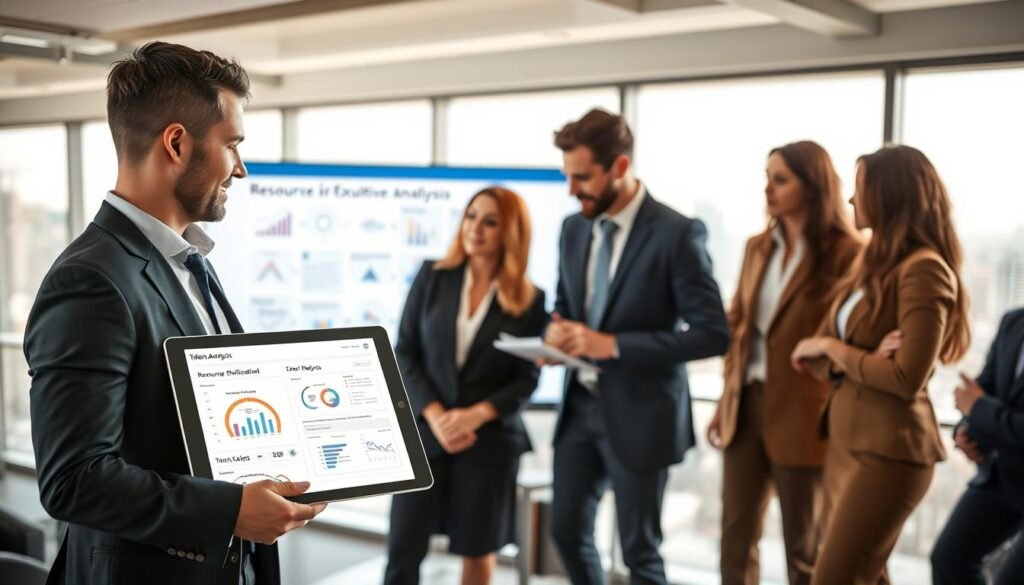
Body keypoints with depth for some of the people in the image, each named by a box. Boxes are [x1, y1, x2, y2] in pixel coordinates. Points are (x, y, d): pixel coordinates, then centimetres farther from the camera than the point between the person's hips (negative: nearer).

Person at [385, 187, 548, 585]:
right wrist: (435, 416, -12)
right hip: (424, 432, 1)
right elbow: (404, 354, 0)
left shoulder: (529, 301, -1)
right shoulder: (432, 277, 2)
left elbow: (527, 379, -1)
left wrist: (477, 414, -16)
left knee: (477, 549, 10)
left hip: (490, 438, 0)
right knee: (403, 549, -2)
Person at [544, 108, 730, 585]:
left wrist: (613, 345, -24)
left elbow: (713, 333, -18)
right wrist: (556, 333, -8)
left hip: (638, 413, -6)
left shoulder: (677, 233, -15)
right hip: (580, 404, 6)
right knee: (567, 530, 14)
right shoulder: (574, 228, 6)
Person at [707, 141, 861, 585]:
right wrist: (726, 400, 14)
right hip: (746, 405, 6)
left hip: (800, 415, -6)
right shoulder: (758, 247, 10)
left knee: (802, 546, 8)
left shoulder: (845, 253, -11)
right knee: (736, 535, 12)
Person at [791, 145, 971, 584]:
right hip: (846, 441, 9)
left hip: (886, 451, -9)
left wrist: (833, 348, -9)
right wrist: (860, 360, -12)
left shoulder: (922, 269, -15)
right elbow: (818, 355, 9)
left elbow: (907, 379, -22)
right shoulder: (874, 263, 13)